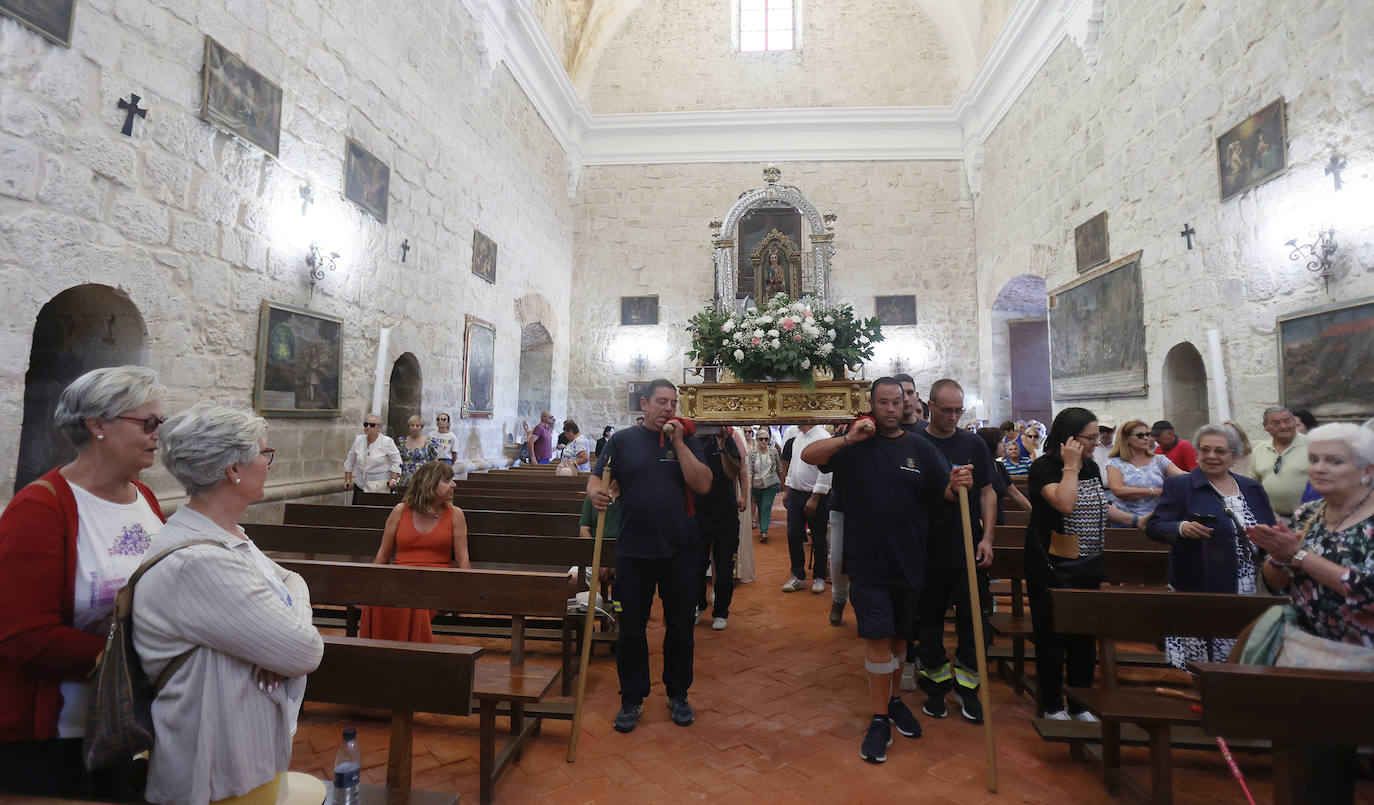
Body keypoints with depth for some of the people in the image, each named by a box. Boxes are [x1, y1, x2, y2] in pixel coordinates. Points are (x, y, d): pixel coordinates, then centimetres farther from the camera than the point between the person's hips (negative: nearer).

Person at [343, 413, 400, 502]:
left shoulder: (387, 442, -5)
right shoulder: (358, 440, 7)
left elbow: (397, 462, -3)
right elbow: (349, 462, 17)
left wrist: (393, 479, -11)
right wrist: (348, 480, 15)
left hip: (380, 487, -4)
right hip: (360, 485, 4)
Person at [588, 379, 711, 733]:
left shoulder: (686, 441, 3)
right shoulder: (622, 440, 3)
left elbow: (703, 485, -9)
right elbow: (596, 479, -1)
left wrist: (678, 443, -13)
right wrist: (596, 493, -24)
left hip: (678, 549, 1)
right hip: (633, 551, 0)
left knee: (680, 625, 12)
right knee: (632, 627, 9)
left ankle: (678, 694, 33)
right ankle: (632, 699, 28)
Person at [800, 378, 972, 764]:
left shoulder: (920, 448, 3)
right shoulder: (855, 445, -1)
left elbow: (947, 491, -3)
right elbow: (808, 455, -12)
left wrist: (959, 484, -26)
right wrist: (848, 439, -24)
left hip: (909, 562, 3)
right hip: (868, 562, -2)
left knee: (899, 637, 18)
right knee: (878, 639, -3)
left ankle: (894, 699, 38)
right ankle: (880, 719, 12)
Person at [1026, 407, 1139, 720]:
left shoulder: (1091, 466, 9)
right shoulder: (1044, 467, -14)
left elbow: (1100, 506, 23)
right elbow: (1065, 504, -28)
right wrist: (1070, 466, -20)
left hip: (1087, 565, 7)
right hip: (1051, 567, -7)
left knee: (1085, 636, 13)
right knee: (1052, 636, 4)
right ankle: (1052, 704, 19)